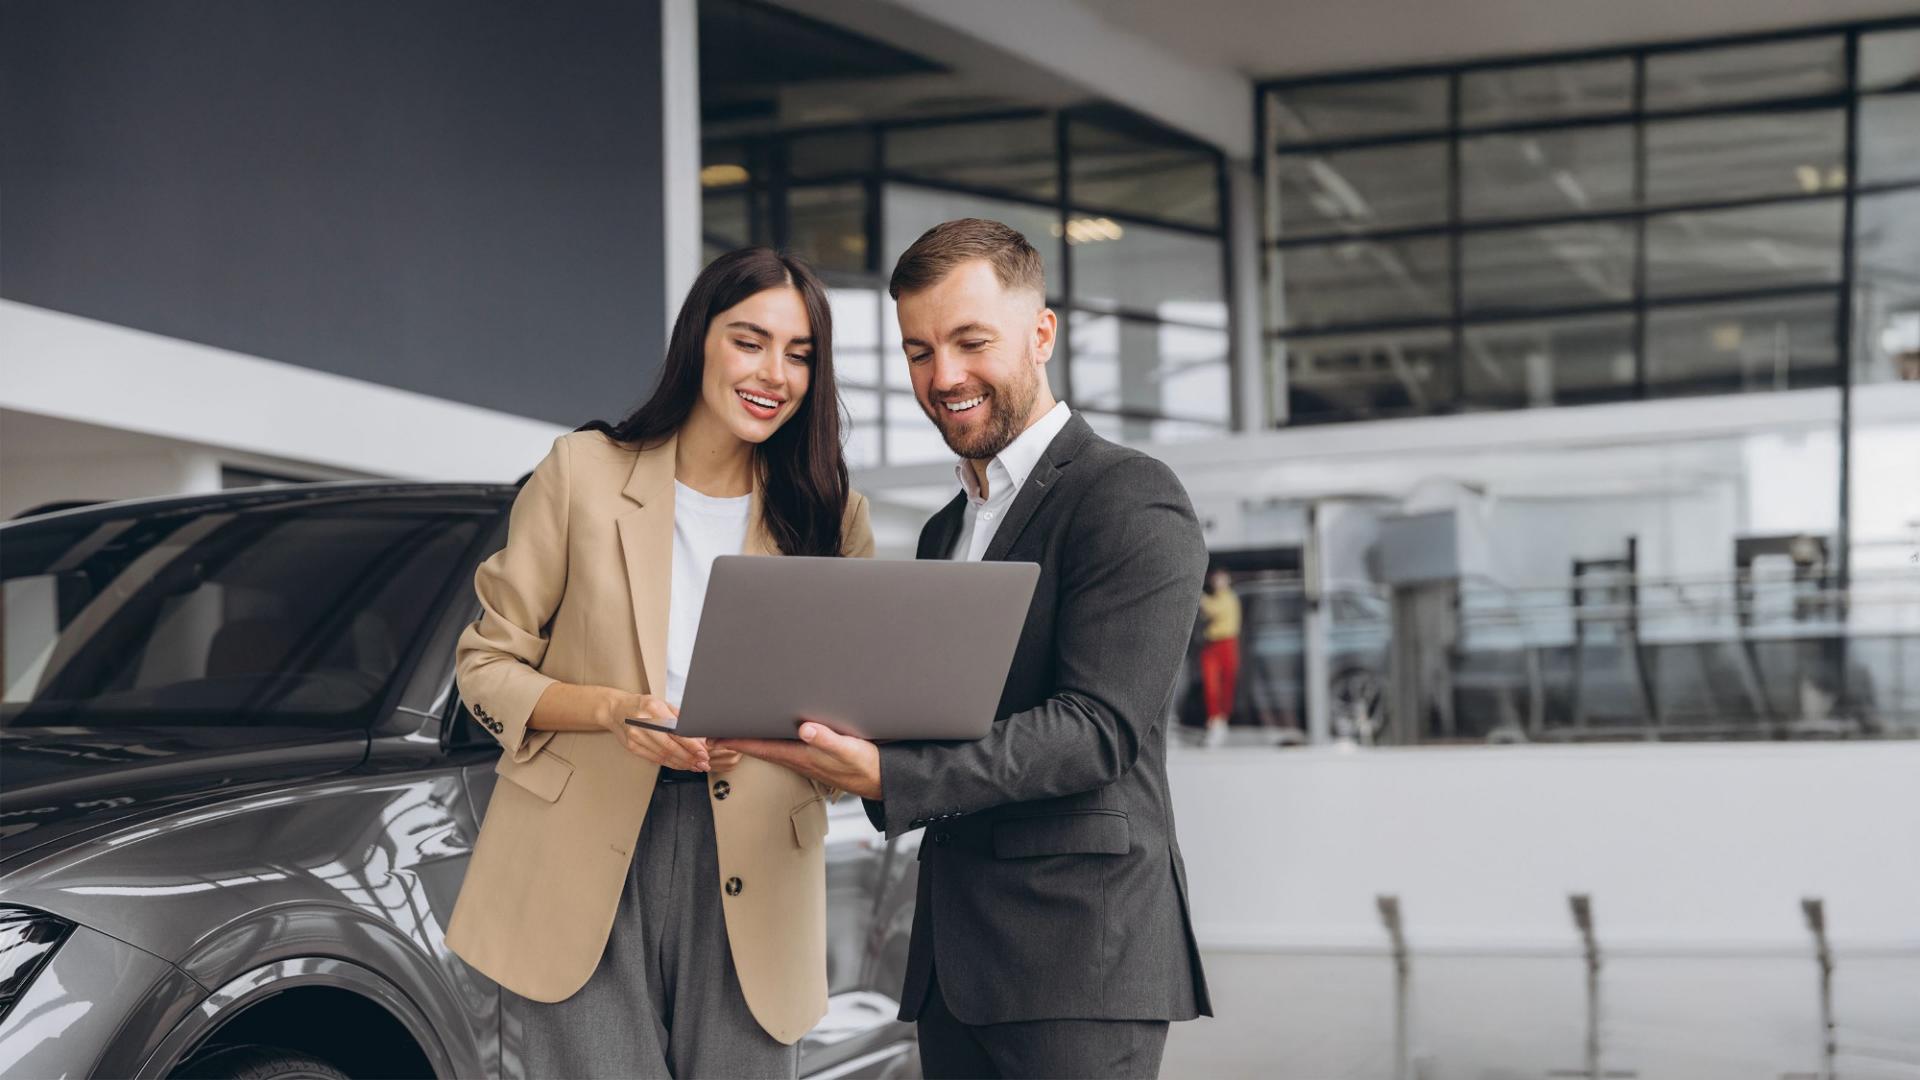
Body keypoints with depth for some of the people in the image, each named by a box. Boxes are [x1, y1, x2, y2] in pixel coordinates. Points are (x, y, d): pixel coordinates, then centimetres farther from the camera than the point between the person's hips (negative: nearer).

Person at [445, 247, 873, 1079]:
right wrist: (613, 709, -15)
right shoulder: (585, 472, 2)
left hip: (745, 873, 2)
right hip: (581, 856, -2)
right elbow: (486, 667, 3)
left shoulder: (831, 518, 8)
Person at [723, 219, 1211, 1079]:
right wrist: (847, 737, 3)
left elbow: (1099, 727, -17)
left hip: (1080, 961, -8)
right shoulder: (945, 532, 21)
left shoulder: (1130, 501, -7)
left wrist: (889, 774, -26)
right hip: (954, 960, 8)